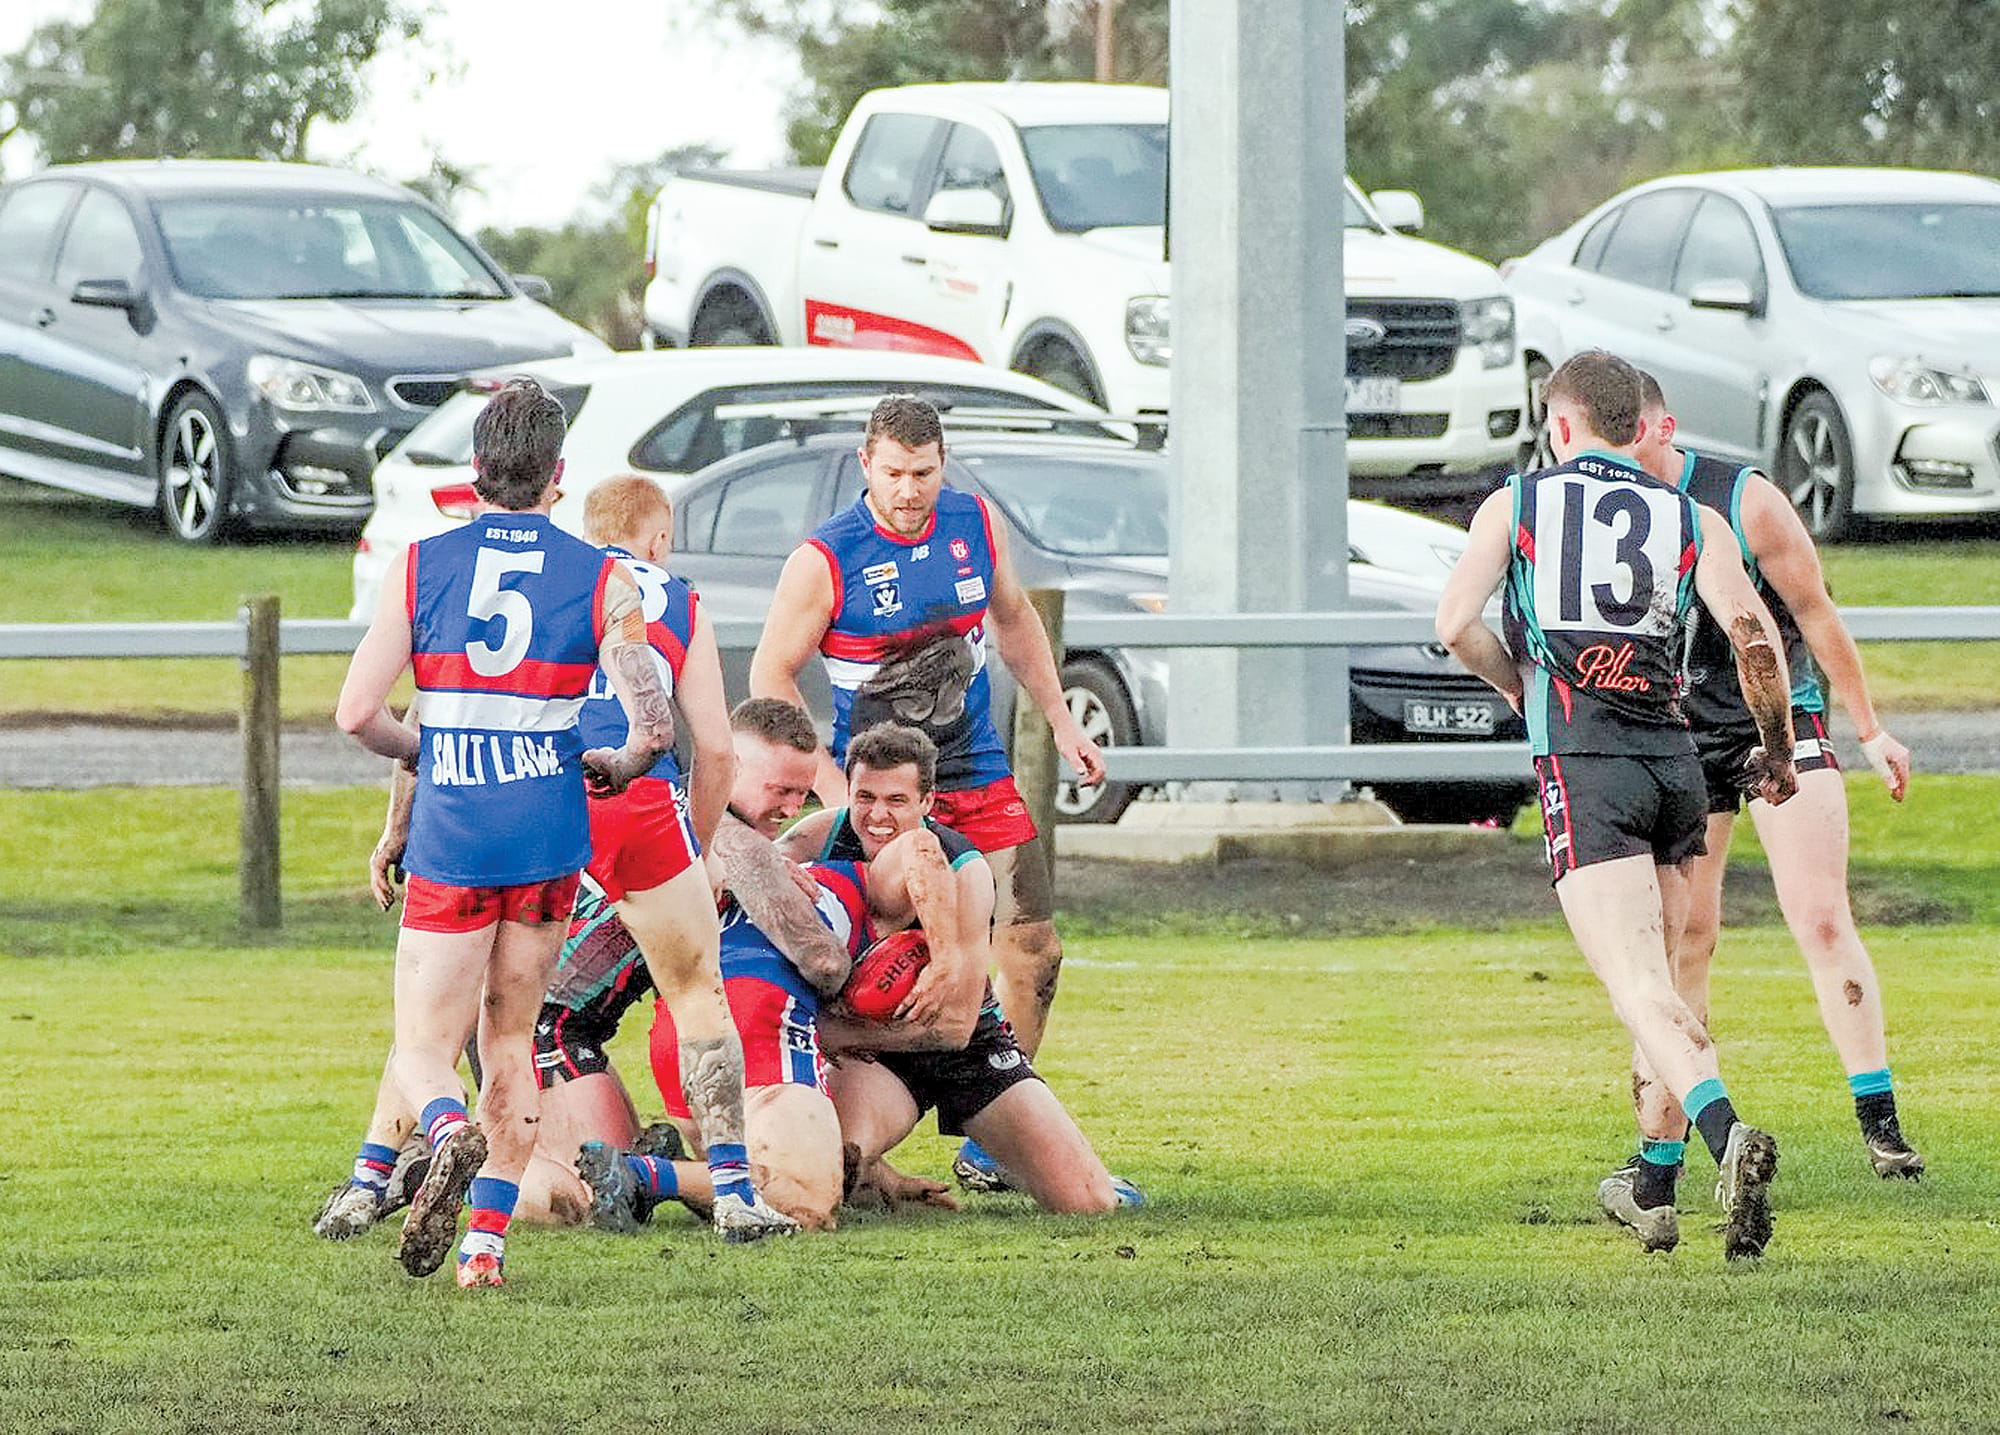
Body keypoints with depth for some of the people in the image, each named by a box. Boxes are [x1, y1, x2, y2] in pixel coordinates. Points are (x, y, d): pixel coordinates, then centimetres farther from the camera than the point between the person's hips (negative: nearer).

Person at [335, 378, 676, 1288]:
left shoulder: (422, 566, -2)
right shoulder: (602, 580, -2)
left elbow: (357, 712, -6)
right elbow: (653, 727, -7)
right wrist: (617, 767, 16)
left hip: (449, 838, -2)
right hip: (549, 839, 2)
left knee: (422, 1050, 3)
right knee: (510, 1041, 18)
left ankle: (450, 1135, -32)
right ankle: (486, 1240, 9)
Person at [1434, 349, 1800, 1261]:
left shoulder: (1516, 505, 10)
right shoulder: (1691, 522, 14)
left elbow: (1456, 624, -1)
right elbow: (1753, 635, 0)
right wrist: (1776, 749, 14)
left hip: (1583, 764, -4)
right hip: (1674, 760, 4)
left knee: (1637, 986, -16)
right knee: (1661, 977, 19)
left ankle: (1726, 1134, -40)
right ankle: (1654, 1193, 21)